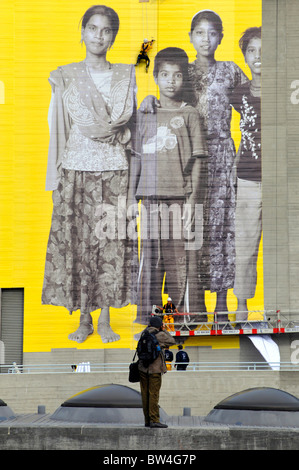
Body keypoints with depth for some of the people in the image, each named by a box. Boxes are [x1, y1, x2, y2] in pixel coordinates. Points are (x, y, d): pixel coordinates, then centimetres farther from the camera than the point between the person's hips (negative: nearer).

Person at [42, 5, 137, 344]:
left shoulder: (126, 76, 8)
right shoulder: (66, 77, 5)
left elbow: (127, 121, 3)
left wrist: (101, 128, -8)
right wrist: (114, 129, -3)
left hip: (114, 170, 1)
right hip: (78, 168, -1)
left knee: (112, 243, 0)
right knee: (78, 242, -1)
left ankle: (105, 320, 8)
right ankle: (84, 319, 8)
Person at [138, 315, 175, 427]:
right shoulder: (160, 335, -8)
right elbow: (172, 341, 6)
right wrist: (164, 331, 11)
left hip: (143, 368, 6)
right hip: (154, 368, -6)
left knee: (145, 395, 8)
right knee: (154, 394, -7)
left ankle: (147, 420, 11)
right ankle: (154, 420, -11)